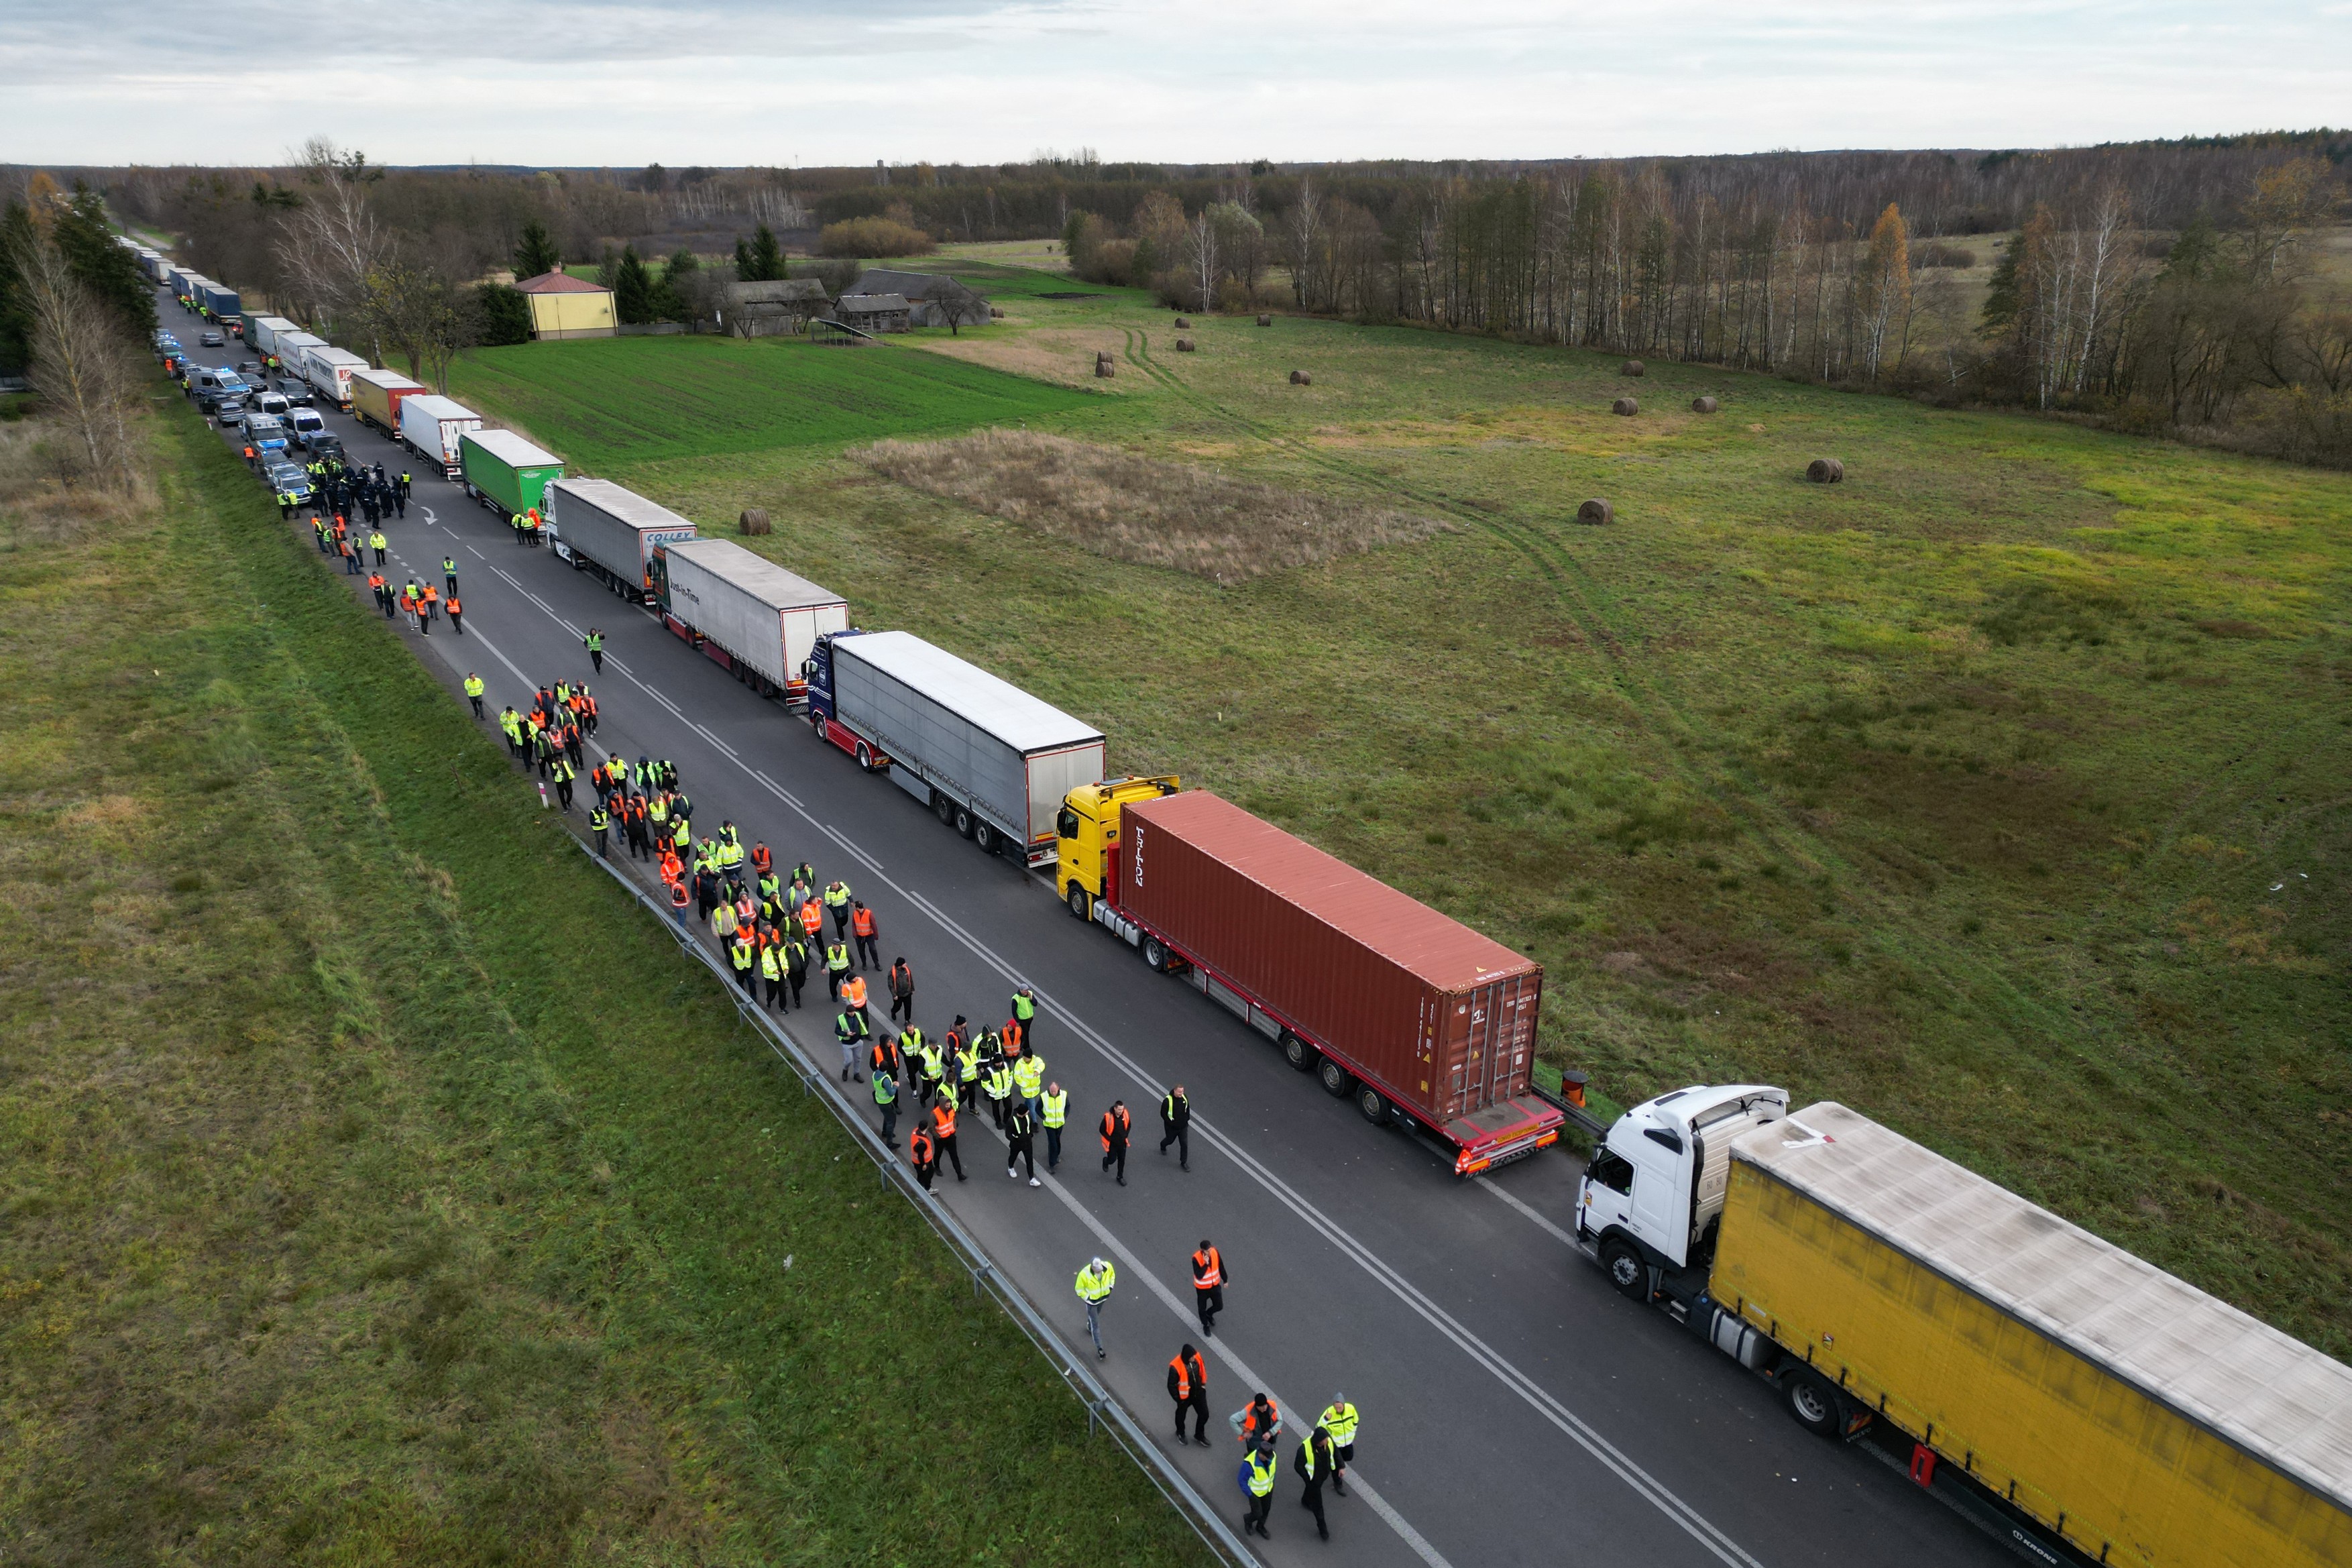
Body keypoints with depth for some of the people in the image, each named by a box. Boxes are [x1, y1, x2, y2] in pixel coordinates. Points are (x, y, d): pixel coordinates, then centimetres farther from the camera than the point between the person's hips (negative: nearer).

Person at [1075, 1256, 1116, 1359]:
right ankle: (1099, 1348, 19)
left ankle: (1090, 1326, 64)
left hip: (1104, 1296, 4)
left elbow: (1112, 1274, -3)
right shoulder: (1084, 1275, -38)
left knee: (1097, 1313, 33)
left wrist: (1110, 1288, -8)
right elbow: (1079, 1289, -19)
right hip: (1092, 1300, -4)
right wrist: (1088, 1298, -21)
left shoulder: (1107, 1267, -28)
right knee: (1096, 1325, 6)